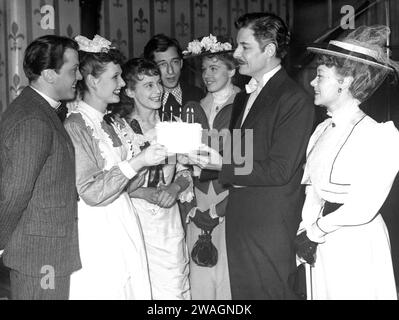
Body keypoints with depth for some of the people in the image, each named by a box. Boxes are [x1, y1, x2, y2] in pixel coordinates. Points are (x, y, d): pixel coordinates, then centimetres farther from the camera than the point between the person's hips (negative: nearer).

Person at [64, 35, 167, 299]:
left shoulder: (113, 126, 11)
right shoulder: (76, 126, -12)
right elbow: (91, 193, -17)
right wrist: (138, 162, -19)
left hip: (125, 226, 7)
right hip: (97, 231, -7)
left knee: (133, 288, 8)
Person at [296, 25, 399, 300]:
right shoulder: (322, 130, 5)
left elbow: (362, 208, -20)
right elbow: (311, 191, 8)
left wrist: (315, 231, -11)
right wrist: (304, 232, -5)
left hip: (355, 249, -6)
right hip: (317, 246, 6)